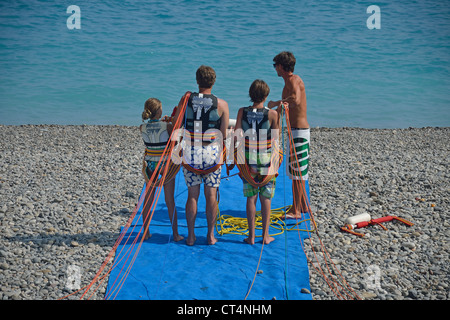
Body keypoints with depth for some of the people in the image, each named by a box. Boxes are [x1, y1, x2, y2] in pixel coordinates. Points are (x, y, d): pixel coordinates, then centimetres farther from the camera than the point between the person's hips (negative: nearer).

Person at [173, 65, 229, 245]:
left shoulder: (186, 99, -4)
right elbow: (224, 133, -3)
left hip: (190, 153, 1)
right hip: (212, 153, -1)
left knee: (192, 195, 9)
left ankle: (191, 236, 14)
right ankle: (211, 235, 14)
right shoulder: (221, 105, -7)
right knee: (211, 195, 8)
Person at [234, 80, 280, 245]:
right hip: (267, 158, -1)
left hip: (249, 158, 2)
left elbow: (237, 136, -10)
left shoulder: (242, 112, -6)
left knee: (251, 197, 8)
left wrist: (246, 142, 7)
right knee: (266, 198, 9)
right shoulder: (272, 113, -12)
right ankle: (265, 235, 16)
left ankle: (251, 236, 12)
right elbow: (275, 137, -2)